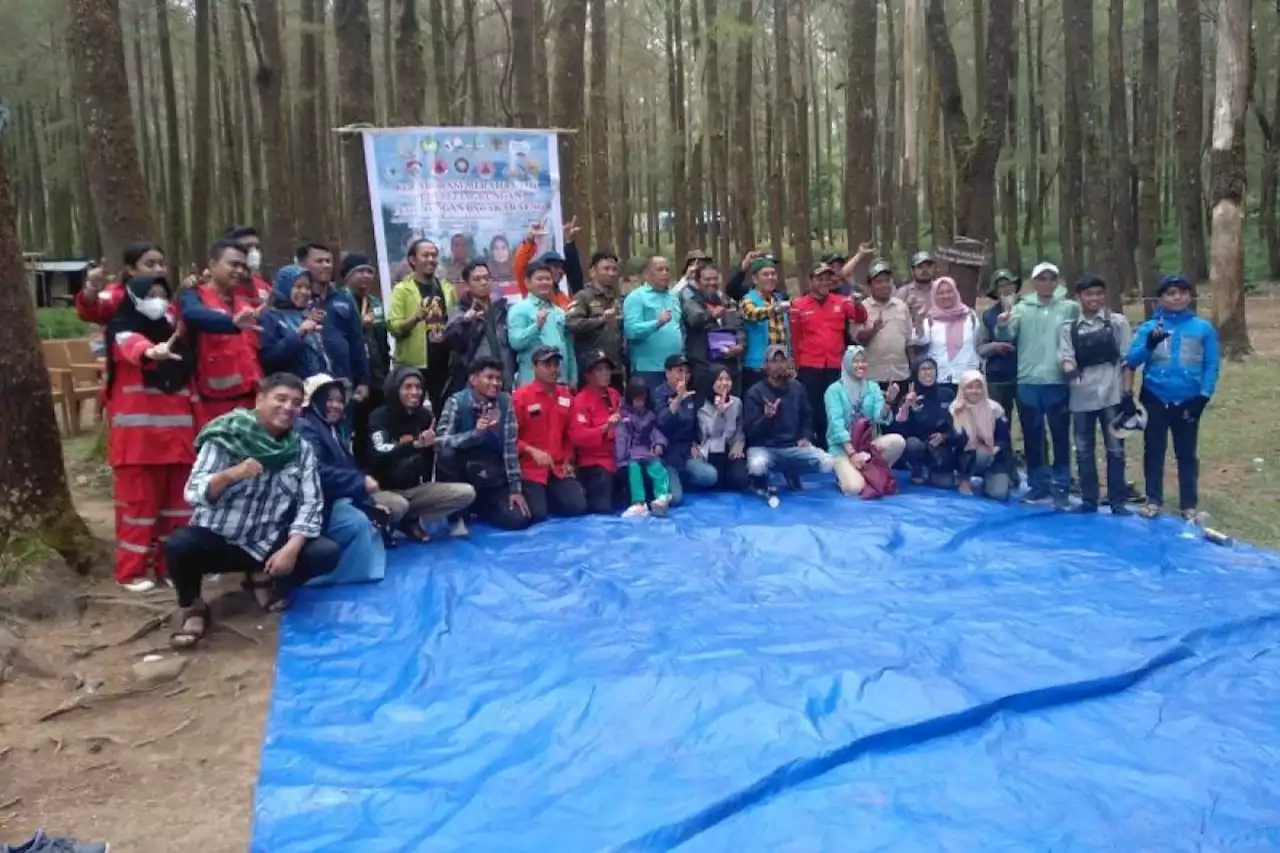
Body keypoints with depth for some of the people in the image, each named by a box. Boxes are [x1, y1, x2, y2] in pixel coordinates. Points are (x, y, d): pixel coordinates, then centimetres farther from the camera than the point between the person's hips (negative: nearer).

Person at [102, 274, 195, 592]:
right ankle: (130, 571, 7)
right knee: (139, 502, -3)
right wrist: (152, 352, -51)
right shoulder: (123, 332, -2)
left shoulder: (172, 332, 17)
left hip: (175, 432, 6)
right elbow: (134, 348, -28)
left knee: (176, 502, 7)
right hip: (137, 434, -5)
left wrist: (194, 425, 15)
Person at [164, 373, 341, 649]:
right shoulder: (225, 437, -9)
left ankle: (264, 579, 12)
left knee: (327, 553, -18)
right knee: (178, 544, -33)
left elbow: (311, 503, -6)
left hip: (268, 545, 3)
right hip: (217, 540, -3)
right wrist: (230, 475, -36)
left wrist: (291, 548, -22)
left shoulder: (302, 450, 0)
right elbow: (193, 493, -16)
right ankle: (193, 607, 0)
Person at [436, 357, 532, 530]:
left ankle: (477, 507, 18)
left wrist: (515, 488, -11)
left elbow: (510, 446, -7)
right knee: (447, 454, -34)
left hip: (492, 479, 3)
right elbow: (441, 441, -25)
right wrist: (475, 432, -39)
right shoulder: (457, 402, -13)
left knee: (518, 519, -14)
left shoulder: (505, 402, -6)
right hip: (462, 472, -2)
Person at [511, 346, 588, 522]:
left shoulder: (566, 395, 7)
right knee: (537, 514, -18)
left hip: (558, 468, 5)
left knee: (577, 507, -10)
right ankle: (536, 498, 17)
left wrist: (567, 461, 6)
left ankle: (548, 498, 18)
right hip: (530, 469, -5)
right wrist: (532, 451, -22)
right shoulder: (521, 396, -10)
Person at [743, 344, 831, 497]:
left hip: (793, 447, 5)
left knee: (826, 463, -17)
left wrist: (806, 438, 0)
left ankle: (791, 472, 13)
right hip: (764, 447, -4)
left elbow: (807, 418, 18)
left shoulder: (796, 388, 8)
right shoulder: (755, 392, -7)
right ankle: (760, 485, 0)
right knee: (757, 465, -39)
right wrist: (766, 417, -30)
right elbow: (750, 431, -12)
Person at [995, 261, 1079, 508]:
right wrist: (1002, 326, -27)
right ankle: (1038, 484, 22)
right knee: (1032, 435, 10)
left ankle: (1060, 486, 14)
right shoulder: (1022, 308, 4)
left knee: (1060, 435, 5)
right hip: (1028, 381, 1)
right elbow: (1007, 337, -7)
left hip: (1058, 381, -1)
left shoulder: (1070, 308, 2)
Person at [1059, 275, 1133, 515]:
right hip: (1081, 397, 1)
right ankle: (1088, 500, 15)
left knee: (1115, 448, 2)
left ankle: (1117, 501, 9)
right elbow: (1065, 356, -1)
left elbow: (1127, 359, 4)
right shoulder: (1068, 328, 9)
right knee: (1084, 450, 6)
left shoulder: (1118, 322, 6)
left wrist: (1127, 393, -1)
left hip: (1111, 394, -1)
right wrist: (1071, 371, -24)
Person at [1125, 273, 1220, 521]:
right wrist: (1149, 344, -27)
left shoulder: (1203, 328, -2)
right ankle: (1153, 499, 22)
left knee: (1186, 453, 9)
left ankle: (1189, 503, 19)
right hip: (1155, 400, 0)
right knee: (1154, 450, 10)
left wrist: (1203, 397, -7)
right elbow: (1131, 360, -9)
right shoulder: (1148, 327, -2)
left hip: (1188, 401, 0)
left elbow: (1211, 365, -1)